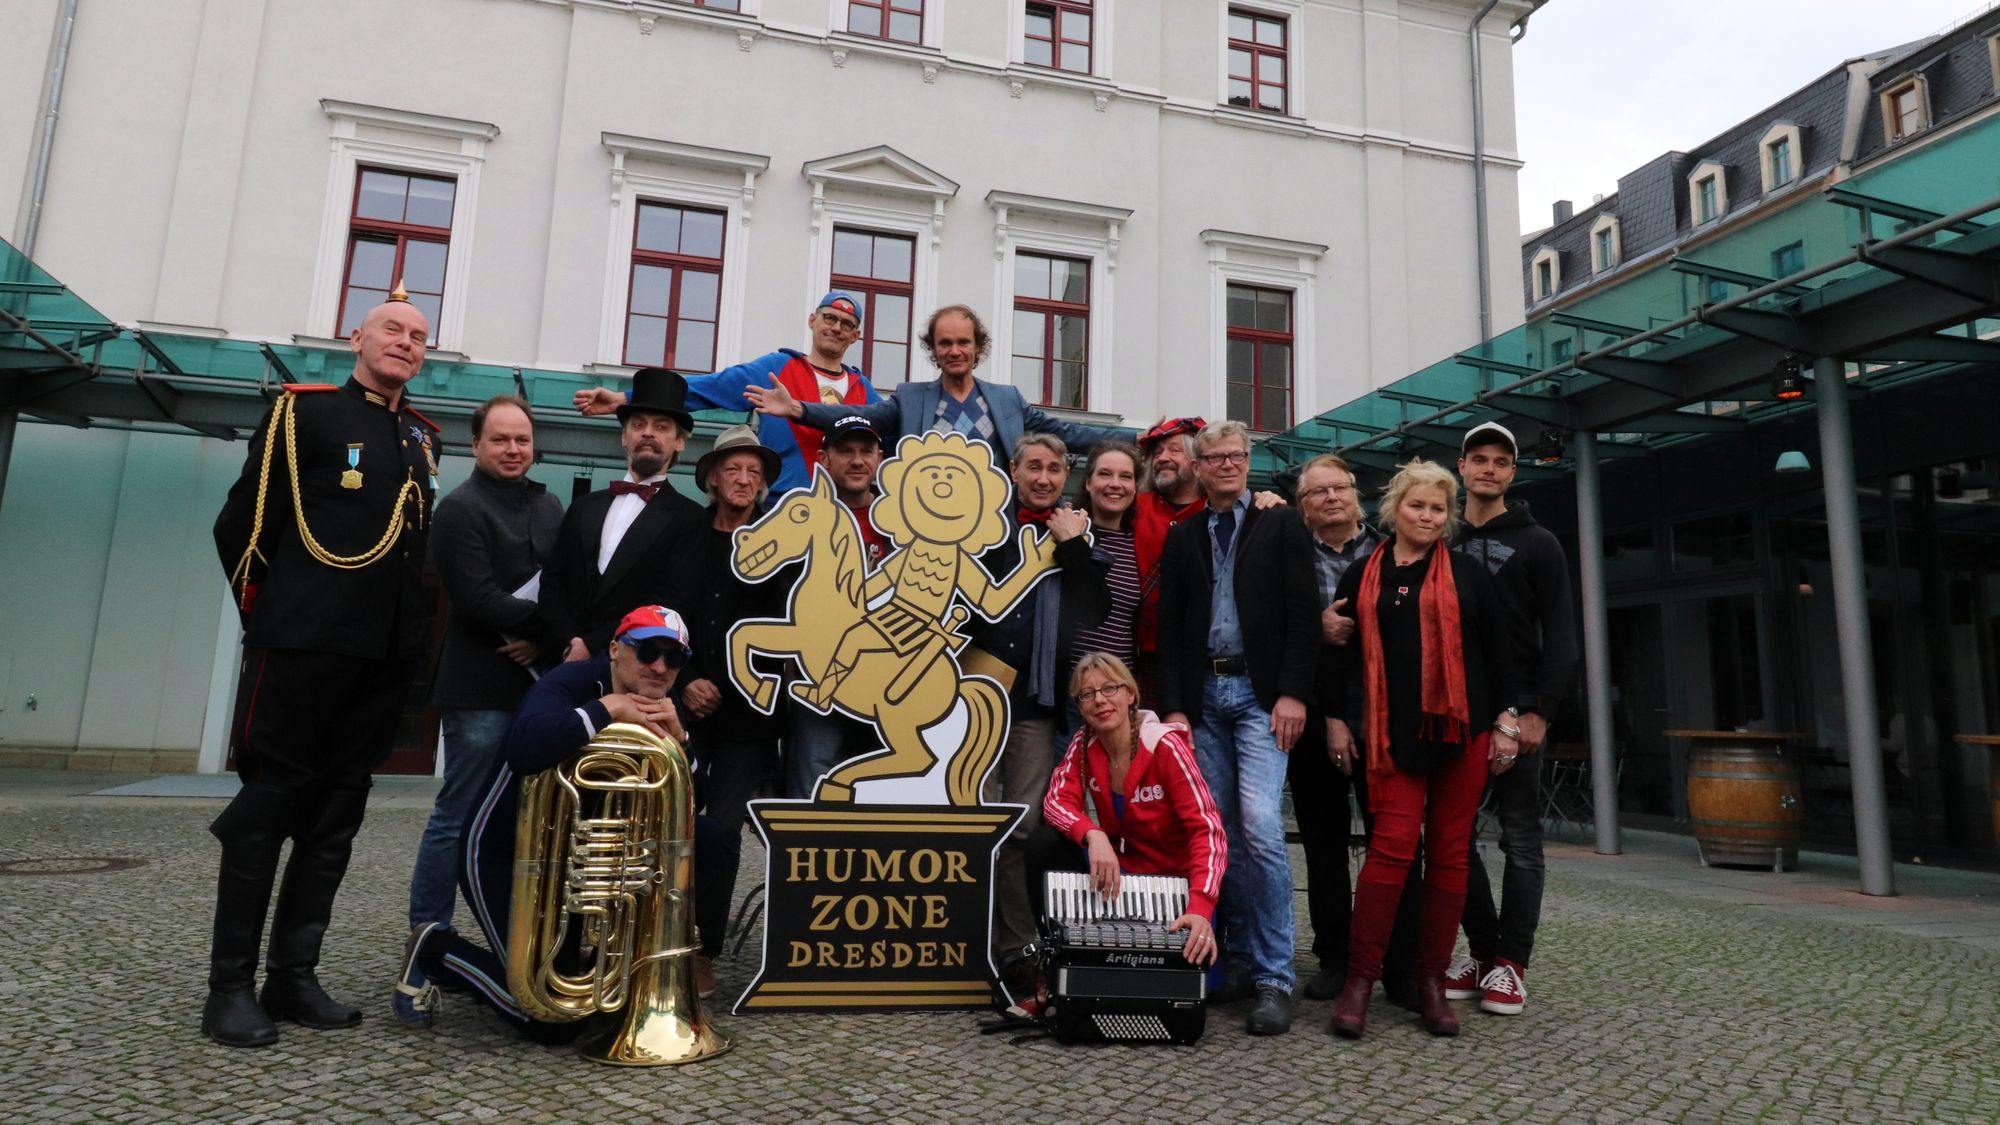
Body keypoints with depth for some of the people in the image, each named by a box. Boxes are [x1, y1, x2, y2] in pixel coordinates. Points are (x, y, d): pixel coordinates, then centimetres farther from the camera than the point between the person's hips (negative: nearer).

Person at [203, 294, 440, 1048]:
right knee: (267, 805, 0)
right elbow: (242, 525, -3)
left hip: (383, 656, 6)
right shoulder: (303, 412, 0)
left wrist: (408, 630, 13)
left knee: (335, 817, 9)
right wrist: (270, 617, 1)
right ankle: (230, 987, 10)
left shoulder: (421, 438, 18)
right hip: (302, 647, -6)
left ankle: (292, 977, 17)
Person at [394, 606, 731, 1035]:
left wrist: (677, 739, -26)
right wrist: (607, 709, -38)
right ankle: (437, 951, 10)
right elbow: (523, 749, -44)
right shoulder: (571, 683, -21)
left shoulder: (663, 713, -2)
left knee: (705, 837, -10)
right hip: (509, 857, -6)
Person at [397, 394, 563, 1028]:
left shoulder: (549, 510, 16)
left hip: (541, 687, 6)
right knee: (457, 820, -3)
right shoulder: (461, 509, -3)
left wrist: (544, 639, -8)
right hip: (480, 691, -6)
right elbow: (481, 602, -14)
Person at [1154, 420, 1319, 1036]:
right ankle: (1240, 962, 18)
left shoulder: (1281, 525, 5)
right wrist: (1173, 706, 2)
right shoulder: (1182, 538, 14)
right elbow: (1169, 628, 11)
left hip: (1261, 693, -3)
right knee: (1222, 833, 6)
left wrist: (1292, 693, -11)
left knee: (1259, 826, -14)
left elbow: (1303, 615, -2)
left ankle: (1274, 978, -5)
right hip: (1204, 695, 4)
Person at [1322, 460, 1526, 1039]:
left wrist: (1505, 720, 2)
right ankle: (1359, 980, -3)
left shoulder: (1469, 574, 9)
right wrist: (1335, 718, 5)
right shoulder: (1362, 577, 9)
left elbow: (1498, 649, 8)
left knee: (1449, 853, 3)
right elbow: (1340, 651, 10)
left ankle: (1432, 982, 13)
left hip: (1463, 729, 1)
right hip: (1394, 732, -1)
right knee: (1392, 846, -10)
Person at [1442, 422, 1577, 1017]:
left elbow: (1560, 637, -2)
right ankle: (1482, 949, 15)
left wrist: (1540, 712, -13)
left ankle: (1511, 963, 7)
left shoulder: (1537, 544, 5)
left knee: (1520, 837, 0)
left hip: (1513, 709, -3)